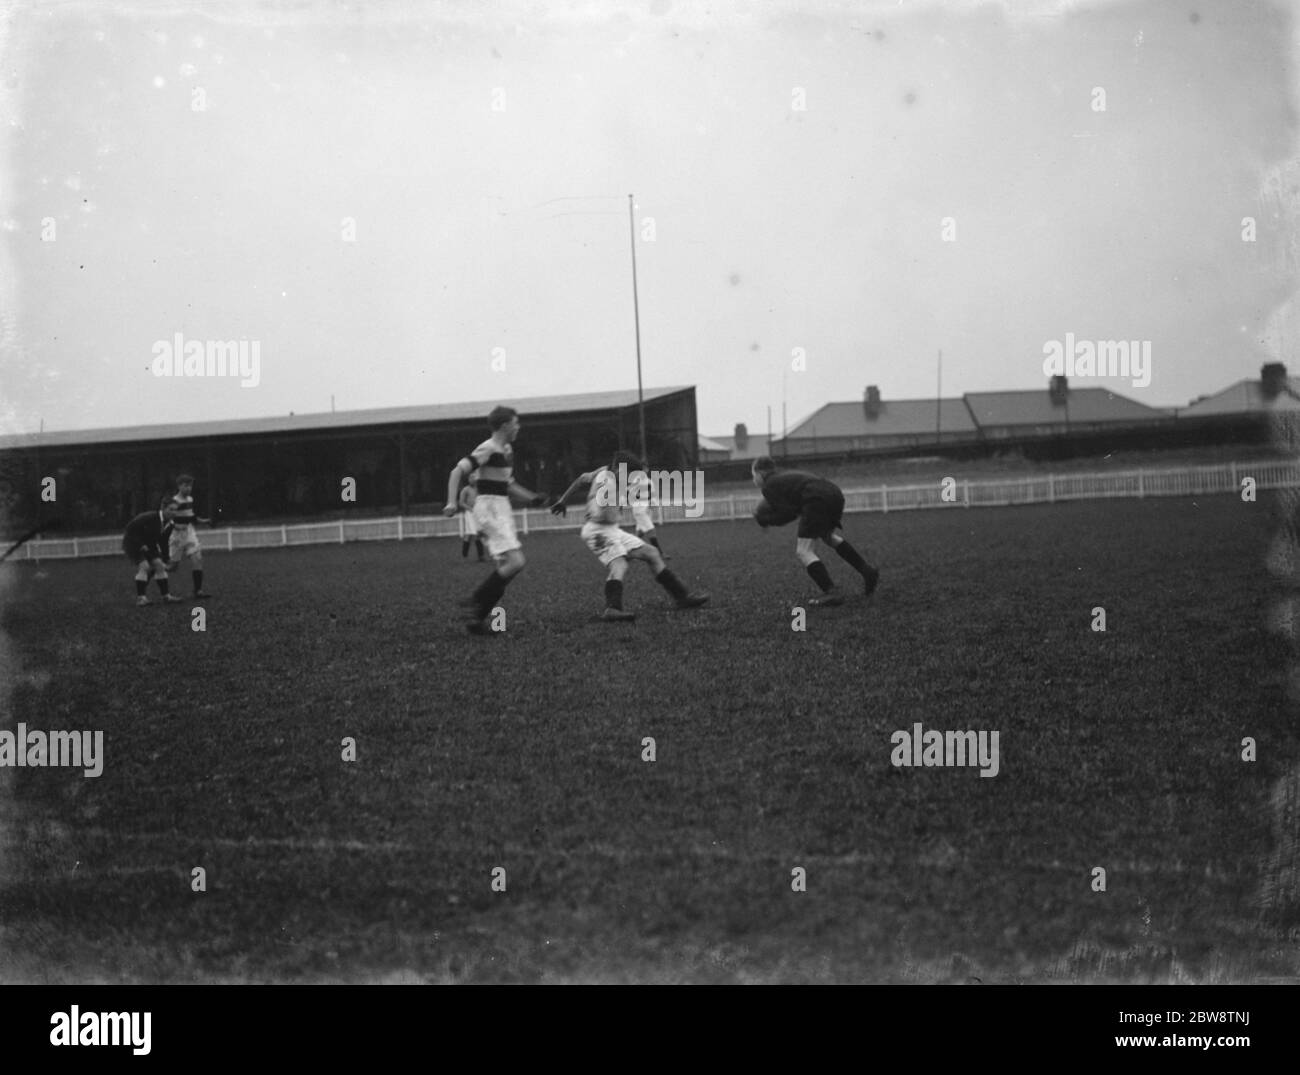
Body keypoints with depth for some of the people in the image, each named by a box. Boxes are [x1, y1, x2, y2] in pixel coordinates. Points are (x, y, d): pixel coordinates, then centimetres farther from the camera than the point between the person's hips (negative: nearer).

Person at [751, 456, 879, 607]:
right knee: (829, 537, 34)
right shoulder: (786, 476, 31)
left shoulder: (769, 486, 5)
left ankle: (831, 593, -15)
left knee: (802, 551, -4)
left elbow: (788, 513, 0)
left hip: (818, 499, -9)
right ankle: (868, 573, 31)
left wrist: (766, 520, 13)